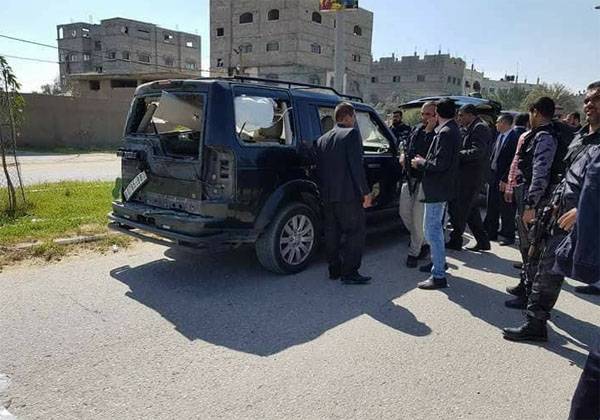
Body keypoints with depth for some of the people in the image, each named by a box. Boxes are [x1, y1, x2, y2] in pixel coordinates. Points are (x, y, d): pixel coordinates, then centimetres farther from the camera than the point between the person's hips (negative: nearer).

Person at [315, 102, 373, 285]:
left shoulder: (322, 139, 13)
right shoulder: (352, 133, -8)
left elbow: (319, 169, 13)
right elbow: (356, 165, -15)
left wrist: (324, 192, 18)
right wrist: (366, 192, -11)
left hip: (327, 196, 7)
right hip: (348, 194, -7)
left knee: (332, 233, 14)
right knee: (355, 233, 2)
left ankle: (334, 270, 22)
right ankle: (350, 273, 3)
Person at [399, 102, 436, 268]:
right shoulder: (417, 129, 11)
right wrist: (403, 156, 4)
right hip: (410, 178, 8)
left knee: (418, 217, -2)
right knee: (404, 213, 12)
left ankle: (414, 252, 14)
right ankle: (423, 242, 32)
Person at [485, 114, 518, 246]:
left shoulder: (514, 138, -15)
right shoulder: (499, 136, 10)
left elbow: (515, 162, -18)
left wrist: (505, 179, -18)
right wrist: (490, 173, 9)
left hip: (505, 178, -8)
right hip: (493, 175, 8)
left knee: (506, 209, 3)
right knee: (491, 206, 15)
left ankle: (508, 236, 15)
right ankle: (491, 233, 27)